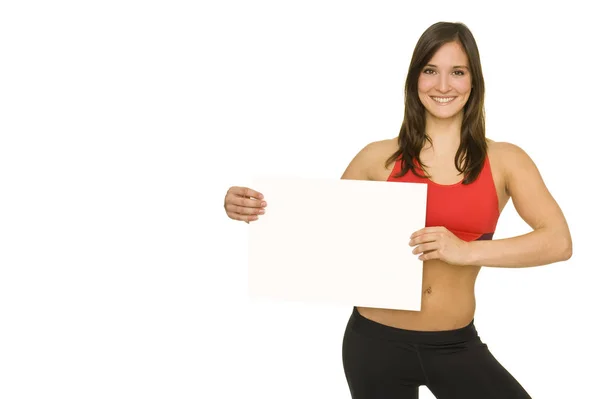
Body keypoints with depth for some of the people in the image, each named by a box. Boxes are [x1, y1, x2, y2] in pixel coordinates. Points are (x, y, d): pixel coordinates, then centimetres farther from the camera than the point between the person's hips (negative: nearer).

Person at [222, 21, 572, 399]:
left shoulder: (504, 160, 0)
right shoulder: (381, 157, 0)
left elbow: (559, 242, -12)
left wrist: (467, 251, -25)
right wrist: (248, 208, -6)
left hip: (456, 346, 0)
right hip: (376, 340, 0)